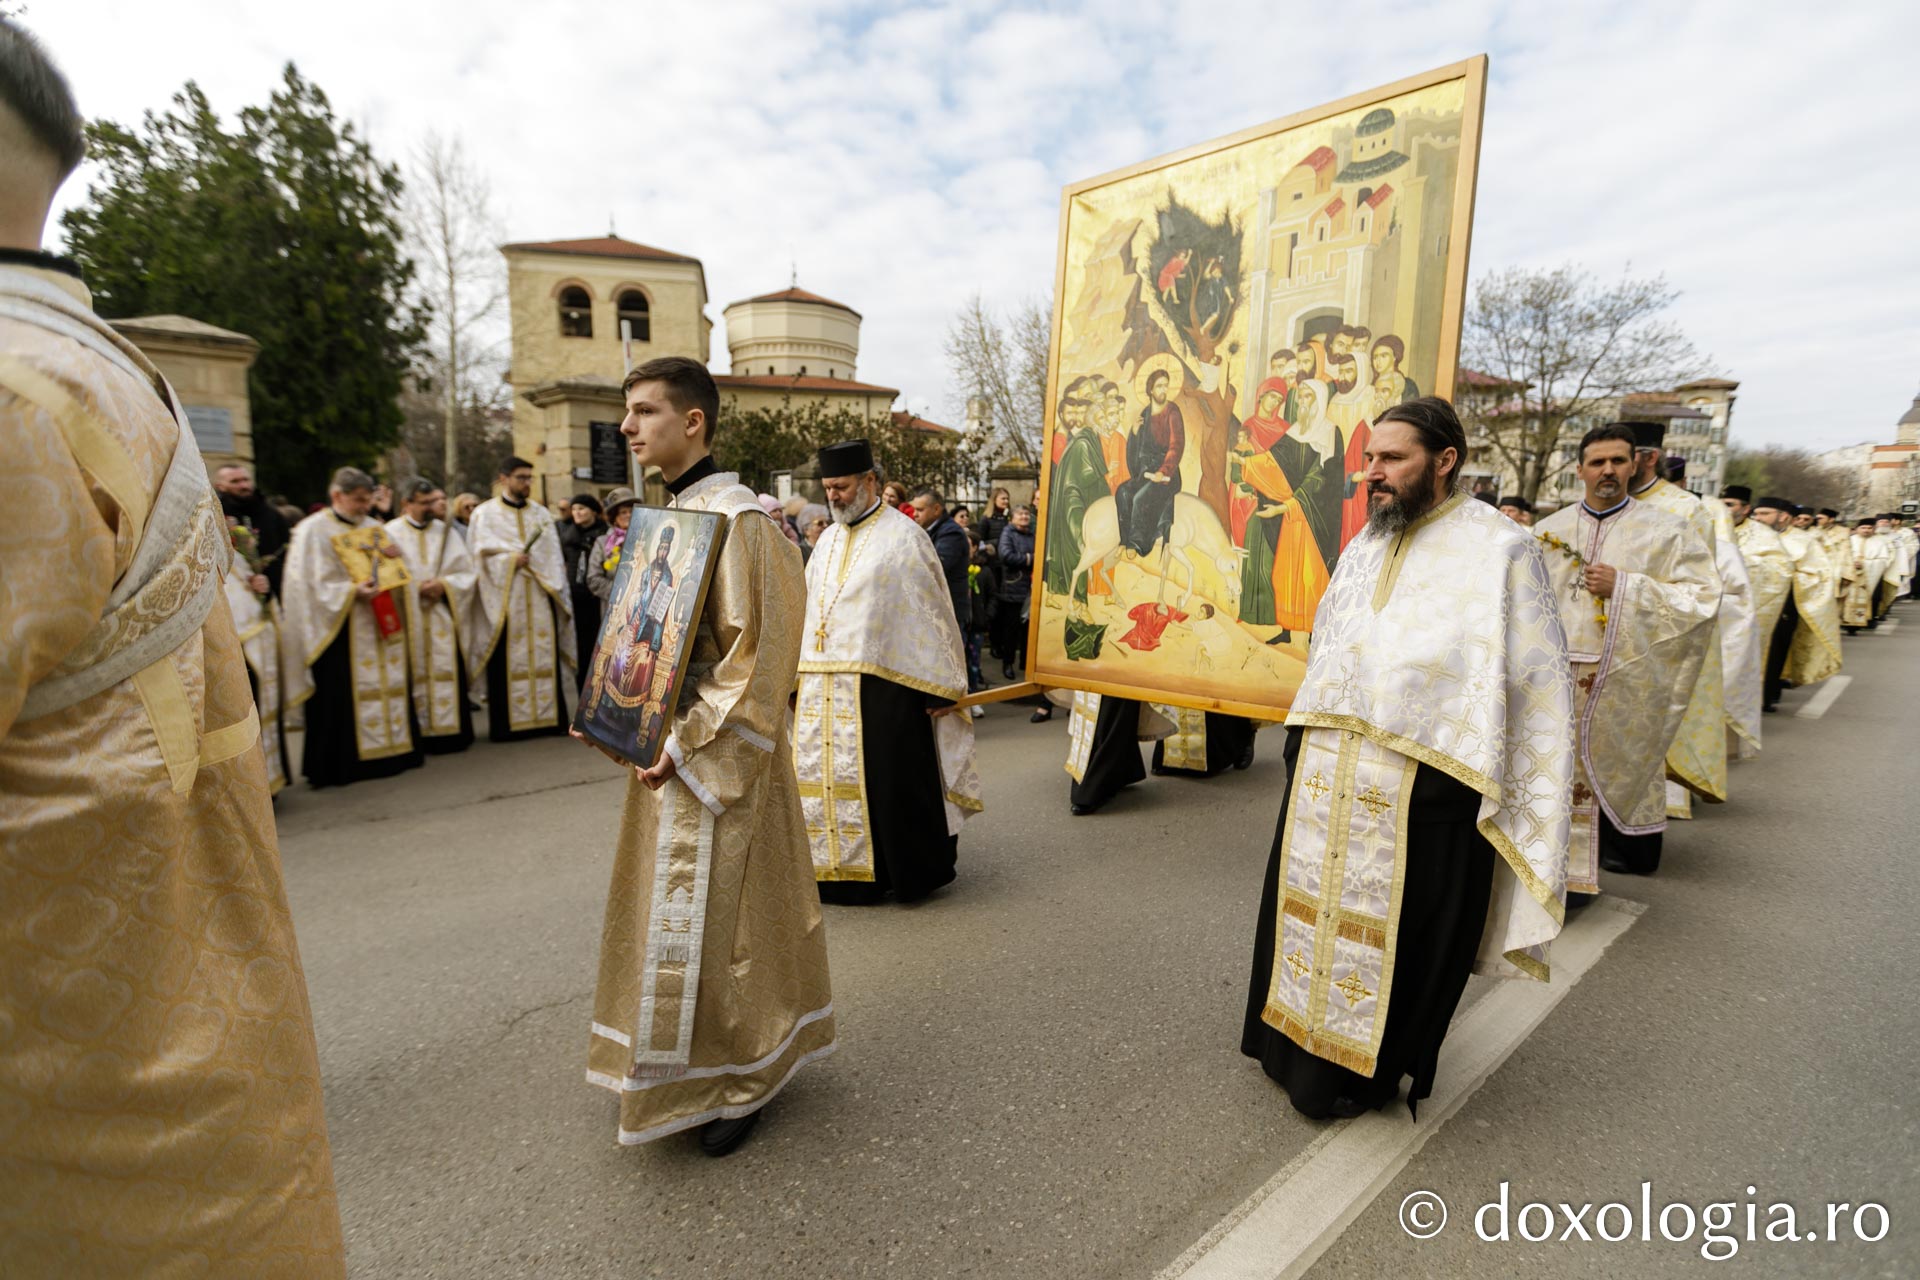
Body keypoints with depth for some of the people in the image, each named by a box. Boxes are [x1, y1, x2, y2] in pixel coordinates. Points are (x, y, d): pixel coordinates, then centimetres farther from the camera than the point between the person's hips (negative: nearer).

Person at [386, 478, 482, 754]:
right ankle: (419, 735, 7)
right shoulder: (391, 533, 3)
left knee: (449, 676, 0)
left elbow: (468, 574, 7)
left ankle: (452, 732, 7)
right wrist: (416, 589, -18)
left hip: (445, 622, 2)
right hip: (409, 623, -2)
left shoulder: (446, 532, 10)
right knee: (416, 679, 0)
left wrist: (445, 585, -10)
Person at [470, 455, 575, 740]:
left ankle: (548, 717, 6)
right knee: (508, 660, -4)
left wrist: (558, 590, 2)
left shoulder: (541, 514, 16)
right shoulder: (485, 513, 6)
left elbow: (553, 557, 12)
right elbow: (481, 555, -2)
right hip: (505, 598, -3)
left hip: (540, 598, 3)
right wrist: (511, 560, -15)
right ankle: (508, 723, 0)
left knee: (543, 657, 2)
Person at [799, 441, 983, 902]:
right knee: (827, 777, 10)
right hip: (821, 689, 7)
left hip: (880, 686, -6)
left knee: (889, 778, 1)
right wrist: (799, 678, 11)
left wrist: (940, 685, -9)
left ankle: (911, 870, 19)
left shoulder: (903, 536, -5)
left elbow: (932, 614, -7)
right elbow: (807, 613, 16)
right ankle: (839, 869, 24)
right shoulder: (828, 540, 15)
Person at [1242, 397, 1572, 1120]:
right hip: (1326, 777, 6)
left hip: (1420, 788, -6)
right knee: (1313, 905, 17)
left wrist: (1511, 809, -12)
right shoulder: (1366, 545, 11)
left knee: (1398, 936, 10)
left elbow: (1536, 683, -9)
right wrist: (1304, 745, 14)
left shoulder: (1500, 551, -8)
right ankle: (1303, 1039, 38)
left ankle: (1366, 1070, 30)